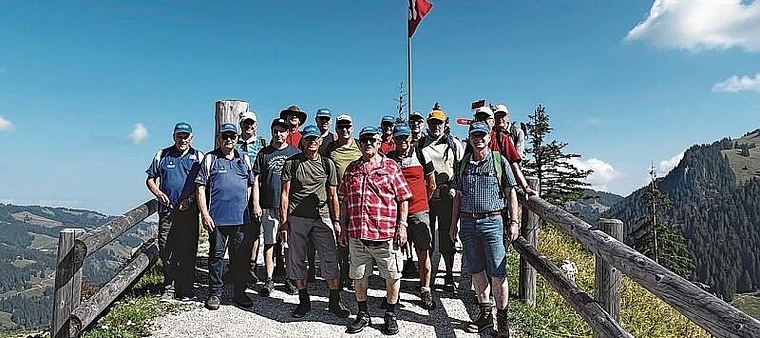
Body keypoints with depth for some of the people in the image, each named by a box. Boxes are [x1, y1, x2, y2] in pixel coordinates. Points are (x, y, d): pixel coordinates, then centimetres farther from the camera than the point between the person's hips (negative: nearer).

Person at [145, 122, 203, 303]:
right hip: (167, 209, 1)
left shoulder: (198, 157, 8)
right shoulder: (162, 155, 12)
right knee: (166, 250, 2)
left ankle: (185, 288, 12)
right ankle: (169, 288, 13)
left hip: (189, 211, -1)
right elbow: (150, 179, 16)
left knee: (188, 250, 1)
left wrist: (190, 198, -9)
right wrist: (158, 193, -3)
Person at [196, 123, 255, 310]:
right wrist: (204, 214, -8)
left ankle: (240, 293, 19)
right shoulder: (210, 159, 3)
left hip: (242, 218, 3)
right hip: (217, 218, -3)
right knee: (216, 255, 5)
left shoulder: (244, 159, 14)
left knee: (242, 256, 7)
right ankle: (215, 293, 17)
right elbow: (200, 188, -1)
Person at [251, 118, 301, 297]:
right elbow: (256, 181, 6)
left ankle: (290, 279, 16)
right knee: (269, 243, 4)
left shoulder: (295, 153, 8)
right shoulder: (264, 153, 8)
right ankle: (269, 279, 12)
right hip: (268, 206, 0)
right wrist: (256, 204, -2)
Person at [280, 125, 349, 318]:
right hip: (296, 218, 0)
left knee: (330, 260, -2)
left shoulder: (327, 164, 10)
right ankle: (303, 301, 22)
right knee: (297, 260, 6)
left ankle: (335, 302, 10)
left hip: (322, 217, 1)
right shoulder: (292, 162, 4)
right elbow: (285, 194, 3)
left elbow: (332, 195, 13)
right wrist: (284, 221, -3)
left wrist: (336, 221, 8)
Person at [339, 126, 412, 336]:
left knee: (392, 276, 6)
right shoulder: (351, 169, 11)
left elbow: (403, 198, 2)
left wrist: (402, 225, -5)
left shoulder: (391, 166, 2)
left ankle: (390, 316, 24)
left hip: (386, 234, -3)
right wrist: (344, 229, 11)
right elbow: (344, 201, 14)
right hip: (357, 234, 3)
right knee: (358, 276, 12)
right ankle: (363, 315, 29)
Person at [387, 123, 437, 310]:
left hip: (419, 212, -1)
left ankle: (426, 291, 11)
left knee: (423, 252, -1)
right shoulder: (387, 160, 6)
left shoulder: (421, 156, 4)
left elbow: (431, 184, 13)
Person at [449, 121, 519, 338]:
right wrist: (453, 224, 12)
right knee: (476, 271, 10)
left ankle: (502, 320, 9)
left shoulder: (499, 161, 2)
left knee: (497, 273, -3)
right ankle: (485, 314, 24)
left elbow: (511, 193, 3)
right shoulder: (464, 163, 11)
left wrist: (514, 222, -3)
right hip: (468, 222, 4)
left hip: (492, 222, -4)